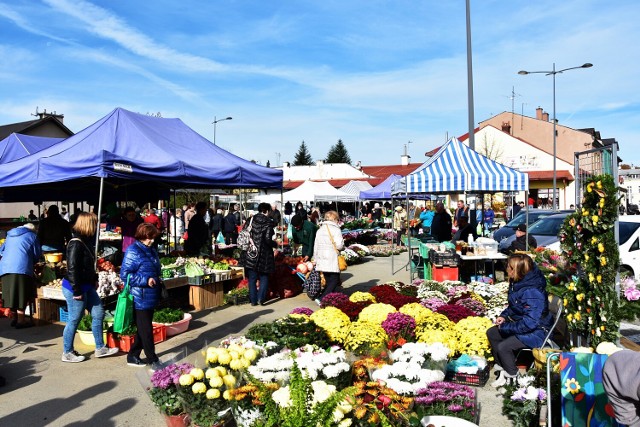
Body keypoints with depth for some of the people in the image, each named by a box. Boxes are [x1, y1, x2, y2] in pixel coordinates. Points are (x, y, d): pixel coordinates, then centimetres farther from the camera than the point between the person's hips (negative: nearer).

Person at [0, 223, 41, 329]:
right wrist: (31, 263, 25)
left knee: (11, 295, 13)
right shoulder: (32, 236, 8)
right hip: (22, 269, -6)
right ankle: (20, 321, 0)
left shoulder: (10, 235, 24)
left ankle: (14, 319, 21)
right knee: (22, 296, -1)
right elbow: (37, 254, 8)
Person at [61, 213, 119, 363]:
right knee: (74, 320, 2)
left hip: (86, 287, 10)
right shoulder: (76, 244, -21)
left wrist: (93, 281, 17)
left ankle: (100, 348, 22)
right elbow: (72, 269, -23)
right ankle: (67, 353, 19)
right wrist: (77, 291, -21)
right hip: (75, 288, -10)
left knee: (98, 313, 12)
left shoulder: (86, 241, 9)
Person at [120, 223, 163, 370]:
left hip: (150, 297, 9)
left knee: (143, 329, 16)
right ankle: (153, 361, 6)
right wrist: (145, 280, -22)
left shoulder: (152, 250, 12)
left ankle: (133, 356, 29)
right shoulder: (133, 252, -13)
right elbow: (125, 274, -17)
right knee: (146, 330, -1)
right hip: (140, 299, -9)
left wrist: (157, 282, 13)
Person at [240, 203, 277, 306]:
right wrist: (275, 244, 2)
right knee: (264, 277, 12)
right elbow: (268, 239, -16)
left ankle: (253, 300, 12)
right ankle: (261, 298, 3)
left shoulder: (250, 220, 4)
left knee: (252, 278, 10)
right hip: (263, 254, -3)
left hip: (250, 254, 3)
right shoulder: (268, 222, -10)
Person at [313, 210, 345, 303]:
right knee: (334, 280, -1)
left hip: (321, 260, 7)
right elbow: (339, 245, -14)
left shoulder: (319, 230, 14)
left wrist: (315, 259, 24)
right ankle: (321, 299, -14)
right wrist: (342, 246, 9)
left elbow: (315, 246, 17)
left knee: (328, 281, 14)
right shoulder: (335, 229, -7)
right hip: (332, 260, -7)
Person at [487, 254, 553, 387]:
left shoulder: (532, 292, -33)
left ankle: (512, 376, 6)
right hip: (520, 323, 10)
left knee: (503, 346, -21)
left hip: (536, 332, -10)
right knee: (491, 333, 8)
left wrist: (506, 327, -24)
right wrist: (504, 316, -1)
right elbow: (513, 306, 16)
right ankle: (502, 368, 16)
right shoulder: (518, 283, -3)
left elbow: (530, 322, -34)